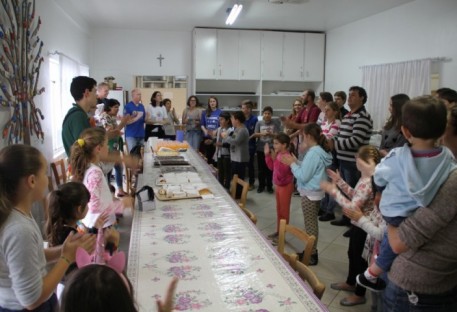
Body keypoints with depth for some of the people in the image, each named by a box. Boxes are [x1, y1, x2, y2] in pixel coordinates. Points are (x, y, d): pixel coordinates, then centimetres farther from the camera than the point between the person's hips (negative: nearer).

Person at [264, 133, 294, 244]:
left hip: (285, 186, -9)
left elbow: (282, 171, -32)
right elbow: (272, 167, 14)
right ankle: (278, 231, 30)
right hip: (278, 185, 9)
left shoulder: (287, 156, -23)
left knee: (284, 210, 3)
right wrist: (267, 155, 5)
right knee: (279, 209, 18)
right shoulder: (278, 155, 3)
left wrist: (275, 159, -36)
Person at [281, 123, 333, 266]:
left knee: (310, 225, 2)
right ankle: (311, 251, 31)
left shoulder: (313, 153, -23)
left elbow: (303, 176, -23)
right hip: (315, 192, 10)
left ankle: (311, 256, 13)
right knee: (312, 223, 19)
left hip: (310, 194, -10)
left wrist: (292, 164, -13)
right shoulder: (320, 150, 6)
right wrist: (296, 162, 5)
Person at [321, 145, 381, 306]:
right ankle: (350, 283, 47)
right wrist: (339, 181, 6)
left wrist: (332, 190, -26)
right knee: (352, 253, 25)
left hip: (363, 226, -10)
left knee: (359, 257, 8)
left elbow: (352, 207, -31)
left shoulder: (368, 182, -30)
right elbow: (354, 195, 10)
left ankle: (359, 295, 28)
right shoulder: (366, 177, 1)